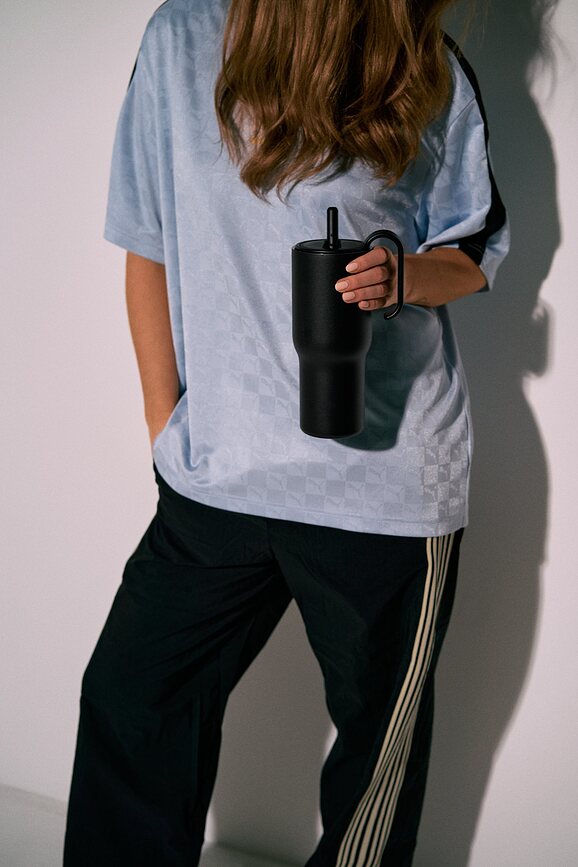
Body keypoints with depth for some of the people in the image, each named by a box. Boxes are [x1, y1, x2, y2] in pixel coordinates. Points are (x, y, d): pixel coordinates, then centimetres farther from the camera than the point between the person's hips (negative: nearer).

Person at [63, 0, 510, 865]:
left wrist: (404, 275, -14)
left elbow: (475, 255, 10)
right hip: (218, 469, 2)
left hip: (385, 477, -1)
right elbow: (149, 248, 5)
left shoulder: (433, 72, 0)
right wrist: (165, 425, 5)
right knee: (129, 698, 11)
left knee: (379, 730, 12)